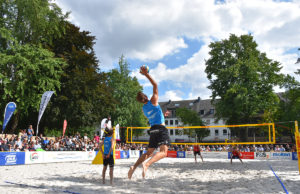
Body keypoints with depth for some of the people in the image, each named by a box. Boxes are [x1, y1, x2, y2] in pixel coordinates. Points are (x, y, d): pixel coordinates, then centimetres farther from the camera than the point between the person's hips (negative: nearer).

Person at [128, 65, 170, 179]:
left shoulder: (143, 109, 13)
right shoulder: (153, 101, -4)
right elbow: (155, 85, -1)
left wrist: (162, 114, 44)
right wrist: (146, 74, 1)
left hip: (153, 130, 7)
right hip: (161, 129, -7)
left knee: (149, 152, 17)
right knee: (163, 152, -14)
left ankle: (134, 167, 3)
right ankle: (146, 165, -36)